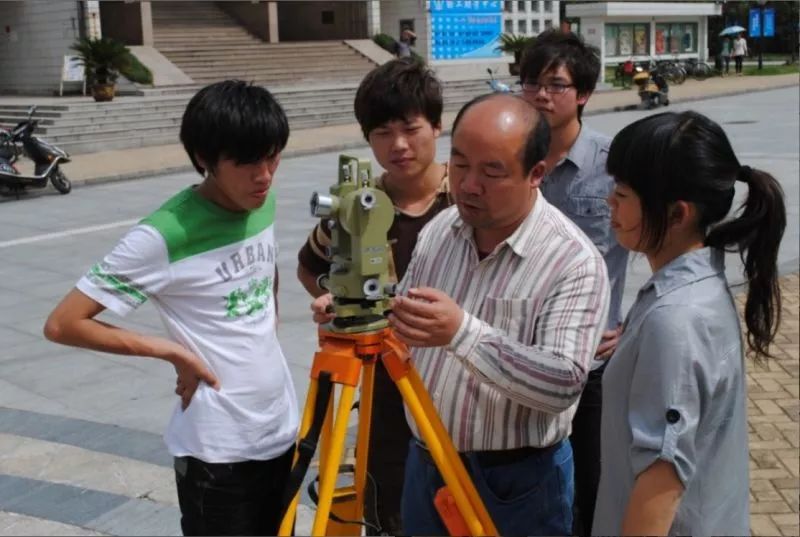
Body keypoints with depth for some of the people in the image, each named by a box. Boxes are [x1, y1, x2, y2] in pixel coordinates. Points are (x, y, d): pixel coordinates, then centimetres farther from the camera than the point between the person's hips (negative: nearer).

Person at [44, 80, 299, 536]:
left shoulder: (264, 205, 0)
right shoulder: (164, 237, -20)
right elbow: (63, 324, -15)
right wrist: (173, 351, -15)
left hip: (281, 429, 6)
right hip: (217, 448, -6)